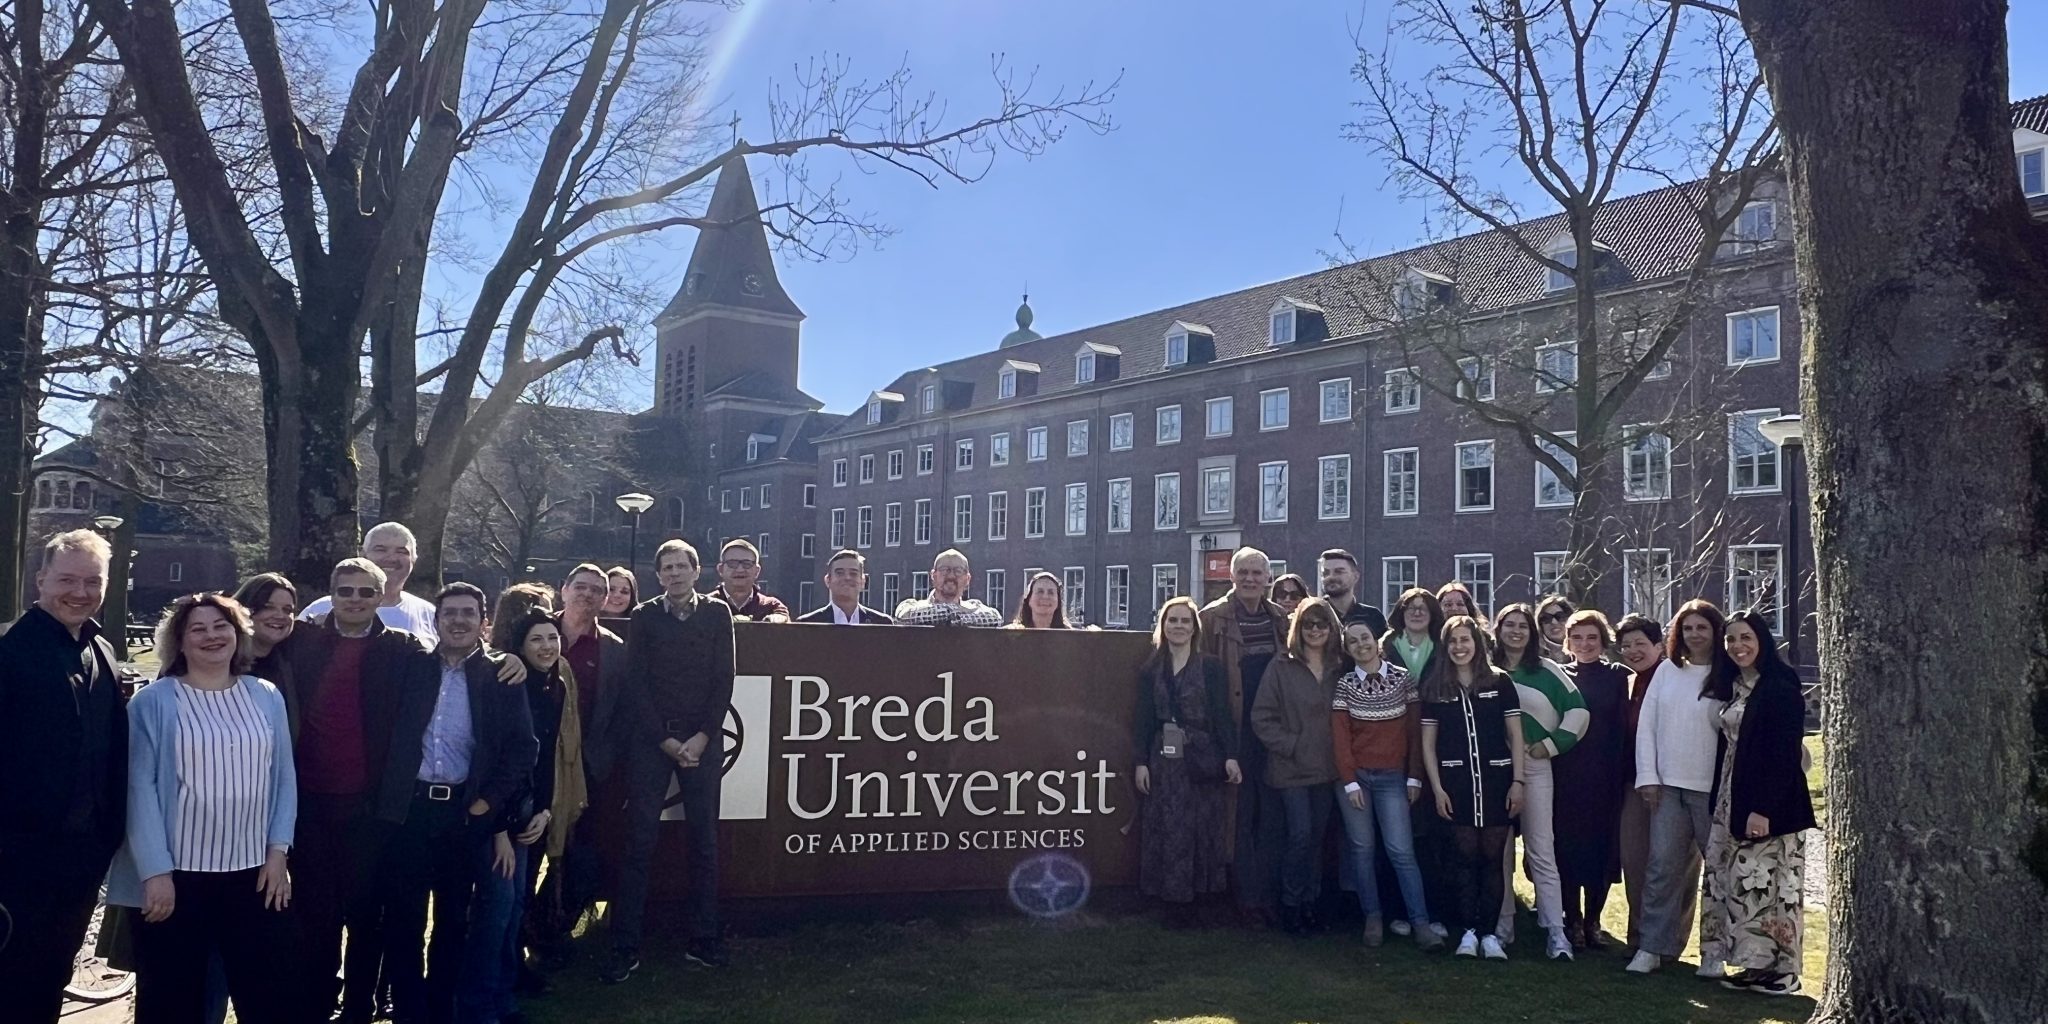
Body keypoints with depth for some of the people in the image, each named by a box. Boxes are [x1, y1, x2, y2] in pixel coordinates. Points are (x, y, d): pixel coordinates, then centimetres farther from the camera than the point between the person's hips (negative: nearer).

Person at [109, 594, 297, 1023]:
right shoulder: (153, 702, -4)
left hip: (254, 872, 3)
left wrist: (278, 850, 0)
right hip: (176, 874, -3)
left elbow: (284, 777, 7)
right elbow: (141, 786, -8)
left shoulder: (267, 697, 6)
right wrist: (155, 870, -13)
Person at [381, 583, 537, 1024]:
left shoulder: (502, 679, 1)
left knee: (453, 922, 11)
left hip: (468, 813, 0)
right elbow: (386, 734, 6)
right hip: (408, 809, 1)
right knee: (402, 920, 6)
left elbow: (522, 750, -1)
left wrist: (488, 804, -6)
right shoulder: (411, 668, 5)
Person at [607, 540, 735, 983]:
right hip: (651, 739, 0)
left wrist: (702, 737, -8)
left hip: (702, 740, 1)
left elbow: (723, 680, 1)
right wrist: (667, 740, -7)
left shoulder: (717, 613, 5)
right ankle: (625, 947, 3)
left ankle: (704, 939, 12)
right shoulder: (645, 616, 5)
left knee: (704, 841, 4)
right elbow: (636, 682, 0)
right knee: (639, 841, -2)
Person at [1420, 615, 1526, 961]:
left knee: (1493, 857, 2)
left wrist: (1517, 781, -2)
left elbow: (1515, 735, 5)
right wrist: (1437, 788, 0)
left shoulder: (1500, 682, 3)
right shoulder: (1435, 687, 5)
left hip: (1495, 778, 0)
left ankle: (1489, 932, 9)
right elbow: (1428, 742, 6)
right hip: (1456, 780, 0)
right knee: (1465, 856, 2)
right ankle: (1468, 930, 9)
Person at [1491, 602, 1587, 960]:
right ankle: (1503, 925, 18)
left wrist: (1550, 744, -1)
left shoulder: (1547, 670, 4)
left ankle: (1556, 933, -2)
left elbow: (1578, 710, 3)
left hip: (1534, 766, -2)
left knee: (1541, 850, -4)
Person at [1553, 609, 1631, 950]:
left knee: (1602, 847, 3)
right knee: (1568, 847, 1)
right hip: (1567, 778, 0)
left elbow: (1625, 729, 0)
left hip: (1606, 778, 0)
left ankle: (1592, 922, 15)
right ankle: (1573, 920, 12)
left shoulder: (1618, 677, 4)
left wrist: (1626, 775, -6)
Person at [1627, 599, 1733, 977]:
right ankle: (1652, 946, 8)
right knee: (1663, 865, 3)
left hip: (1712, 787, -3)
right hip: (1668, 785, 3)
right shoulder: (1667, 670, 8)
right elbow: (1647, 723, 8)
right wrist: (1647, 776, 2)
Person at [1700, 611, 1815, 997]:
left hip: (1770, 802, -8)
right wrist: (1721, 803, 11)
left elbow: (1786, 753, -16)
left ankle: (1783, 968, 6)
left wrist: (1764, 807, -21)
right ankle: (1757, 963, 17)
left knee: (1770, 884, -4)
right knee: (1737, 881, 9)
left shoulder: (1781, 687, -12)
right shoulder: (1733, 687, 12)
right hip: (1731, 799, 8)